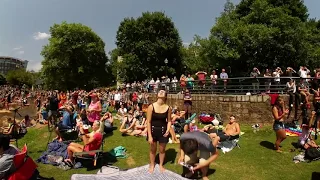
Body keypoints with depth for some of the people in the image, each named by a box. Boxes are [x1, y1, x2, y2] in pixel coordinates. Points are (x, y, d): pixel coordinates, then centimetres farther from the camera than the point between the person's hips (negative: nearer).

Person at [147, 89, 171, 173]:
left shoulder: (168, 108, -8)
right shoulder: (151, 106, -14)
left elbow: (169, 121, 3)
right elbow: (148, 122, -11)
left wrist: (168, 130, -14)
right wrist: (149, 136, -12)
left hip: (163, 130, 1)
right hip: (153, 130, -1)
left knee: (162, 150, 17)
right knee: (153, 149, 16)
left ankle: (161, 165, 43)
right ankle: (152, 165, 41)